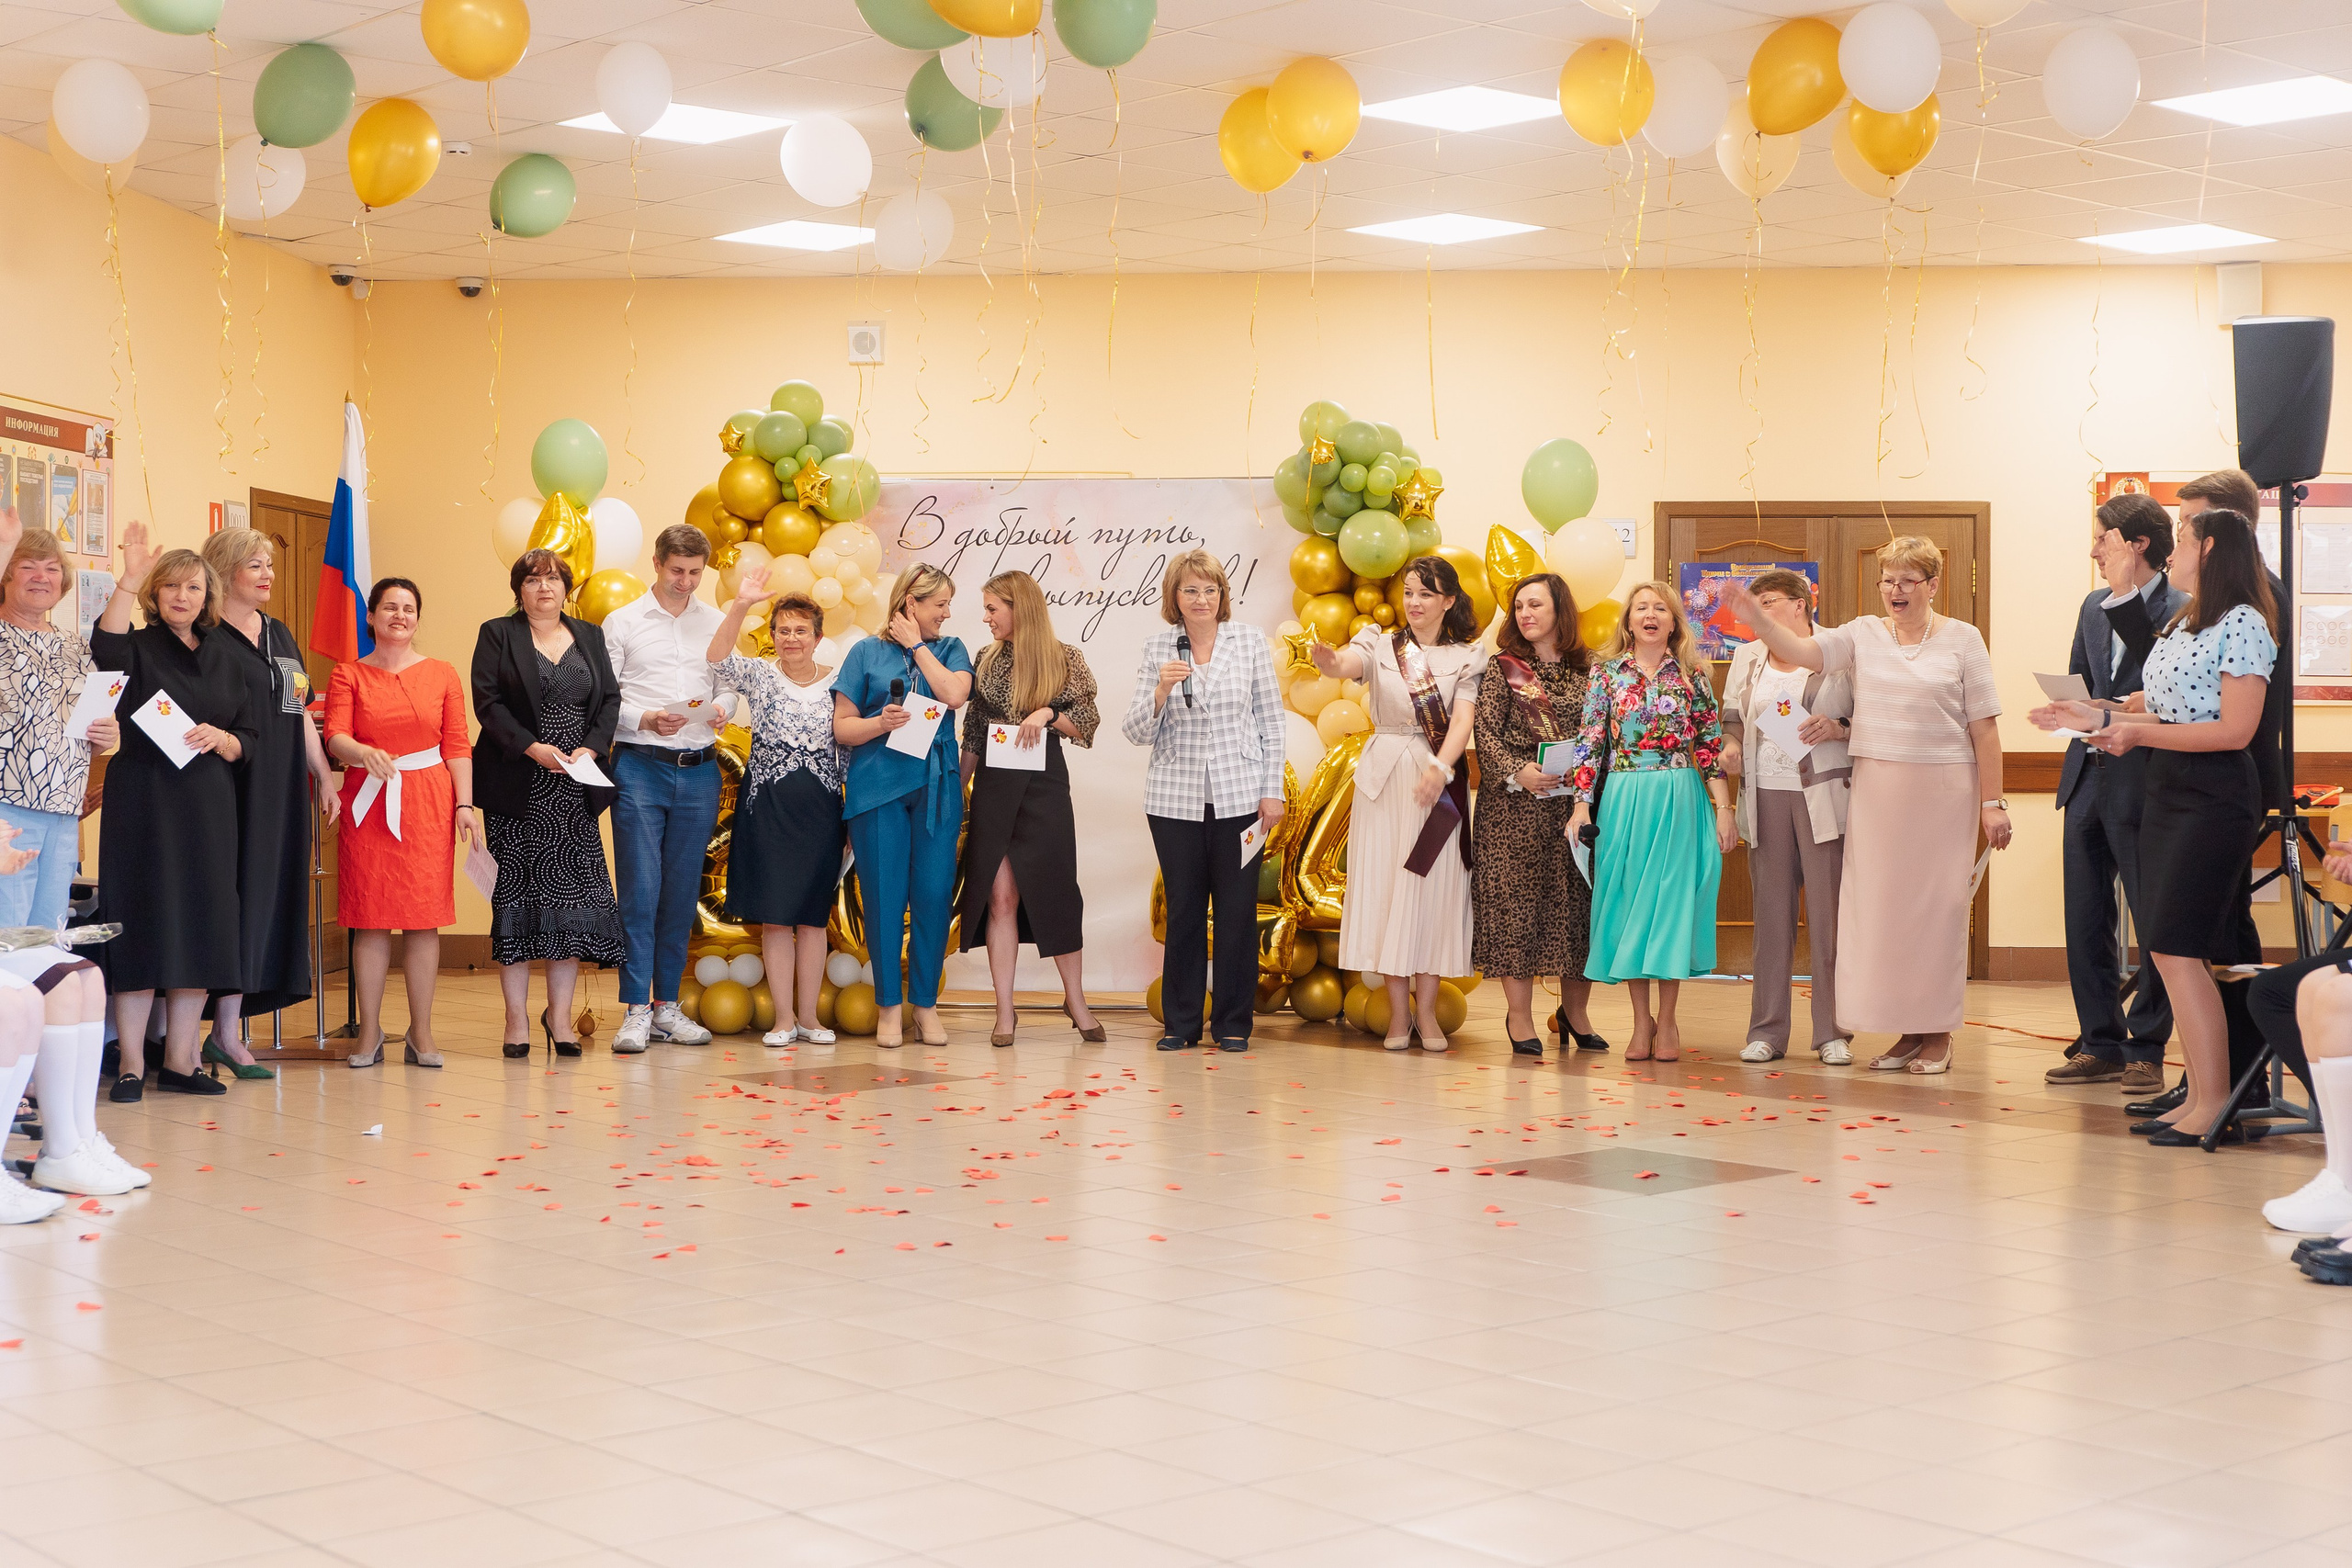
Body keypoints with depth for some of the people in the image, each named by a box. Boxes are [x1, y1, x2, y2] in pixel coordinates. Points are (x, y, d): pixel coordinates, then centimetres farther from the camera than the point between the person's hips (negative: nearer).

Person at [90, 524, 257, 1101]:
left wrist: (222, 740, -8)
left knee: (199, 929, 4)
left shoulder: (224, 659, 13)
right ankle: (132, 1065, 2)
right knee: (143, 926, -5)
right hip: (143, 804, -4)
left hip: (208, 809, 4)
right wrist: (131, 576, -32)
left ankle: (179, 1062, 12)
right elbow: (105, 647, -25)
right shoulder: (138, 649, 1)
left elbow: (248, 740, 14)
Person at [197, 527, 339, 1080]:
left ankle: (229, 1031, 8)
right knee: (239, 896, -8)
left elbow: (301, 711, 21)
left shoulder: (280, 634, 18)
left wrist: (324, 776, 18)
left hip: (282, 787, 7)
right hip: (234, 786, -7)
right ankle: (225, 1031, -3)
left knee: (270, 899, 4)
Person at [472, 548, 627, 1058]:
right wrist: (532, 748, -17)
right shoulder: (497, 635, 5)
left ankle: (560, 1013, 9)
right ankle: (517, 1017, 5)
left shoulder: (589, 637, 15)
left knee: (574, 891, -1)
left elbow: (610, 700, 9)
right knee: (516, 891, -2)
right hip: (519, 787, -3)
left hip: (575, 787, 3)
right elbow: (487, 701, -5)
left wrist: (590, 749, -8)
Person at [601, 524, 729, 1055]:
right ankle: (636, 1010, -6)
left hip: (699, 770, 3)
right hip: (640, 767, -3)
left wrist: (722, 708, -7)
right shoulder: (622, 622, 4)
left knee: (683, 891, 6)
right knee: (640, 889, -7)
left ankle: (667, 1005, 14)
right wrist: (646, 720, -15)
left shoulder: (717, 623, 13)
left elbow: (732, 683, 14)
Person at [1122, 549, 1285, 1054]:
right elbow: (1135, 732, -1)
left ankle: (1233, 1024, 13)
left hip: (1239, 797, 0)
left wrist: (1272, 790, 1)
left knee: (1237, 911, 3)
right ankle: (1180, 1023, 15)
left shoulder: (1250, 640, 2)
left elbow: (1271, 720, 5)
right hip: (1176, 799, 0)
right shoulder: (1158, 648, 1)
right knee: (1183, 911, 5)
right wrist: (1160, 691, -19)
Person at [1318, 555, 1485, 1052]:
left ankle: (1426, 1011, 8)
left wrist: (1440, 768, -25)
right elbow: (1346, 665, -15)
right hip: (1384, 781, 0)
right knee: (1385, 886, 0)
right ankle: (1398, 1011, 8)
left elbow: (1464, 719, -8)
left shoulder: (1467, 658, 6)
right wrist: (1328, 660, -40)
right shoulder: (1380, 645, 6)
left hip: (1440, 781, 0)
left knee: (1434, 889, 0)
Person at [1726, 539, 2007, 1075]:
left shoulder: (1962, 639, 1)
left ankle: (1938, 1034, 12)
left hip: (1944, 789, -2)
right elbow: (1801, 650, -9)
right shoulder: (1863, 634, 6)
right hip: (1876, 789, 2)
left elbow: (1984, 727, 1)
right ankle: (1907, 1031, 13)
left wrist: (1992, 802, -3)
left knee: (1938, 905, 1)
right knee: (1880, 905, 3)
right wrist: (1756, 619, -27)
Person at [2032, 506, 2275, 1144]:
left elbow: (2233, 731, -18)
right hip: (2166, 792, 9)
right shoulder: (2180, 624, 18)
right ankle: (2202, 1095, 9)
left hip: (2213, 797, -9)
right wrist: (2099, 718, 11)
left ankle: (2214, 1103, -8)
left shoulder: (2242, 624, -11)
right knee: (2170, 950, 6)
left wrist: (2138, 732, -16)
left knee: (2176, 947, -12)